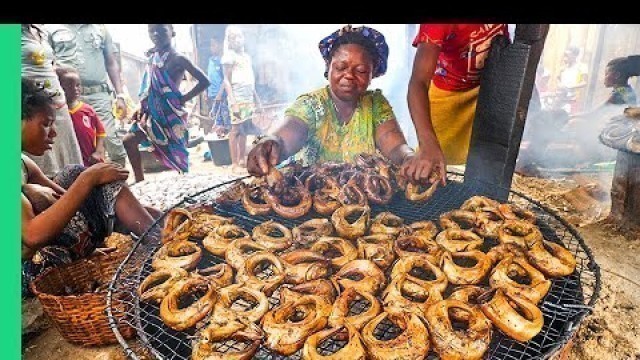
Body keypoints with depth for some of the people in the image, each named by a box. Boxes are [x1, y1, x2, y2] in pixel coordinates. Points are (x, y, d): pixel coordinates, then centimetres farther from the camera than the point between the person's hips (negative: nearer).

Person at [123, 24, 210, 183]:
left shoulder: (178, 58, -10)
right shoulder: (153, 57, 10)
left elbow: (204, 81, -13)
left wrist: (183, 99, -11)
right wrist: (141, 108, 9)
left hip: (171, 113, -7)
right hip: (153, 113, 7)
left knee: (177, 153, 3)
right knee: (129, 141, -1)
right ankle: (140, 181, 10)